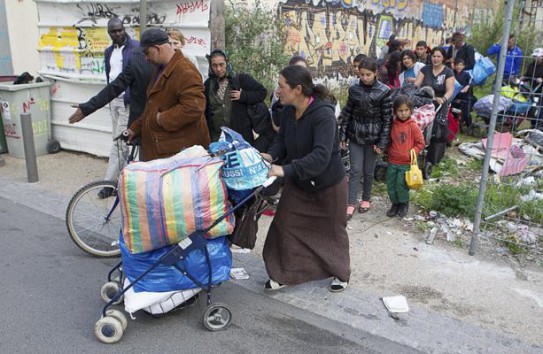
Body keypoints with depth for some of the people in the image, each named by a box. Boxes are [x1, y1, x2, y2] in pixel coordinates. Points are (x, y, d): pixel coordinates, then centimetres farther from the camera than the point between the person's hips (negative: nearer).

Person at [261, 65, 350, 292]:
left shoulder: (323, 114, -31)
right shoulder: (288, 110, -9)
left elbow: (321, 156, -40)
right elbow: (282, 140, 2)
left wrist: (285, 170, -48)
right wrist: (271, 155, -20)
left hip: (328, 185, -6)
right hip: (297, 183, 6)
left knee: (332, 231, 14)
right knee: (285, 226, 7)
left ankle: (341, 273, 39)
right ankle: (284, 274, 25)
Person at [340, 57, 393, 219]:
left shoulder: (384, 91, -9)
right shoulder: (354, 89, -1)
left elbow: (387, 118, -8)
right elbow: (347, 113, 5)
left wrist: (382, 142, -10)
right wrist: (342, 135, 3)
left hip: (373, 137, -1)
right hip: (355, 135, 2)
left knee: (368, 171, 11)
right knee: (355, 170, 1)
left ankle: (366, 199, 30)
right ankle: (351, 204, 7)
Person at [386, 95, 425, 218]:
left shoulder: (413, 126, -9)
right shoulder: (393, 125, 0)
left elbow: (420, 142, -3)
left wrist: (412, 153, -13)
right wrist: (389, 150, 1)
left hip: (406, 163, -4)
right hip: (392, 161, 4)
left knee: (401, 185, -6)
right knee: (390, 184, 7)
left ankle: (404, 203, 20)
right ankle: (395, 203, 28)